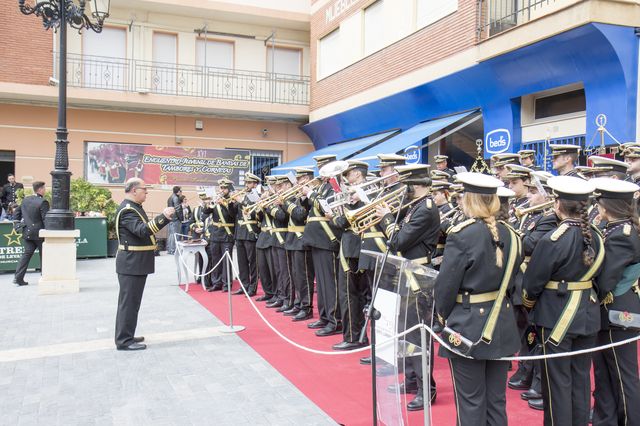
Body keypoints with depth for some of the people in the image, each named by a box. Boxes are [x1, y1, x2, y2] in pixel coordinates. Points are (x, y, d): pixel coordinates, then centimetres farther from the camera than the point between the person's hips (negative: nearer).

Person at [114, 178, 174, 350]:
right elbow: (142, 230, -31)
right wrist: (162, 217, -39)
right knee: (129, 301, -5)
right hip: (131, 263, -11)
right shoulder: (127, 210, -18)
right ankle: (124, 340, 2)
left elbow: (144, 228, 21)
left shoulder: (134, 207, 15)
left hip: (136, 262, 11)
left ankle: (125, 335, 27)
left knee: (129, 300, 17)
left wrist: (165, 217, 16)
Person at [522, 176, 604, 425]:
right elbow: (595, 273, 12)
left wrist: (528, 304, 6)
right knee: (581, 377, 17)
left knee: (557, 380, 5)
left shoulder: (553, 240, -20)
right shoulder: (596, 237, 1)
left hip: (557, 316, -6)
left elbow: (532, 282, -13)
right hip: (588, 314, 7)